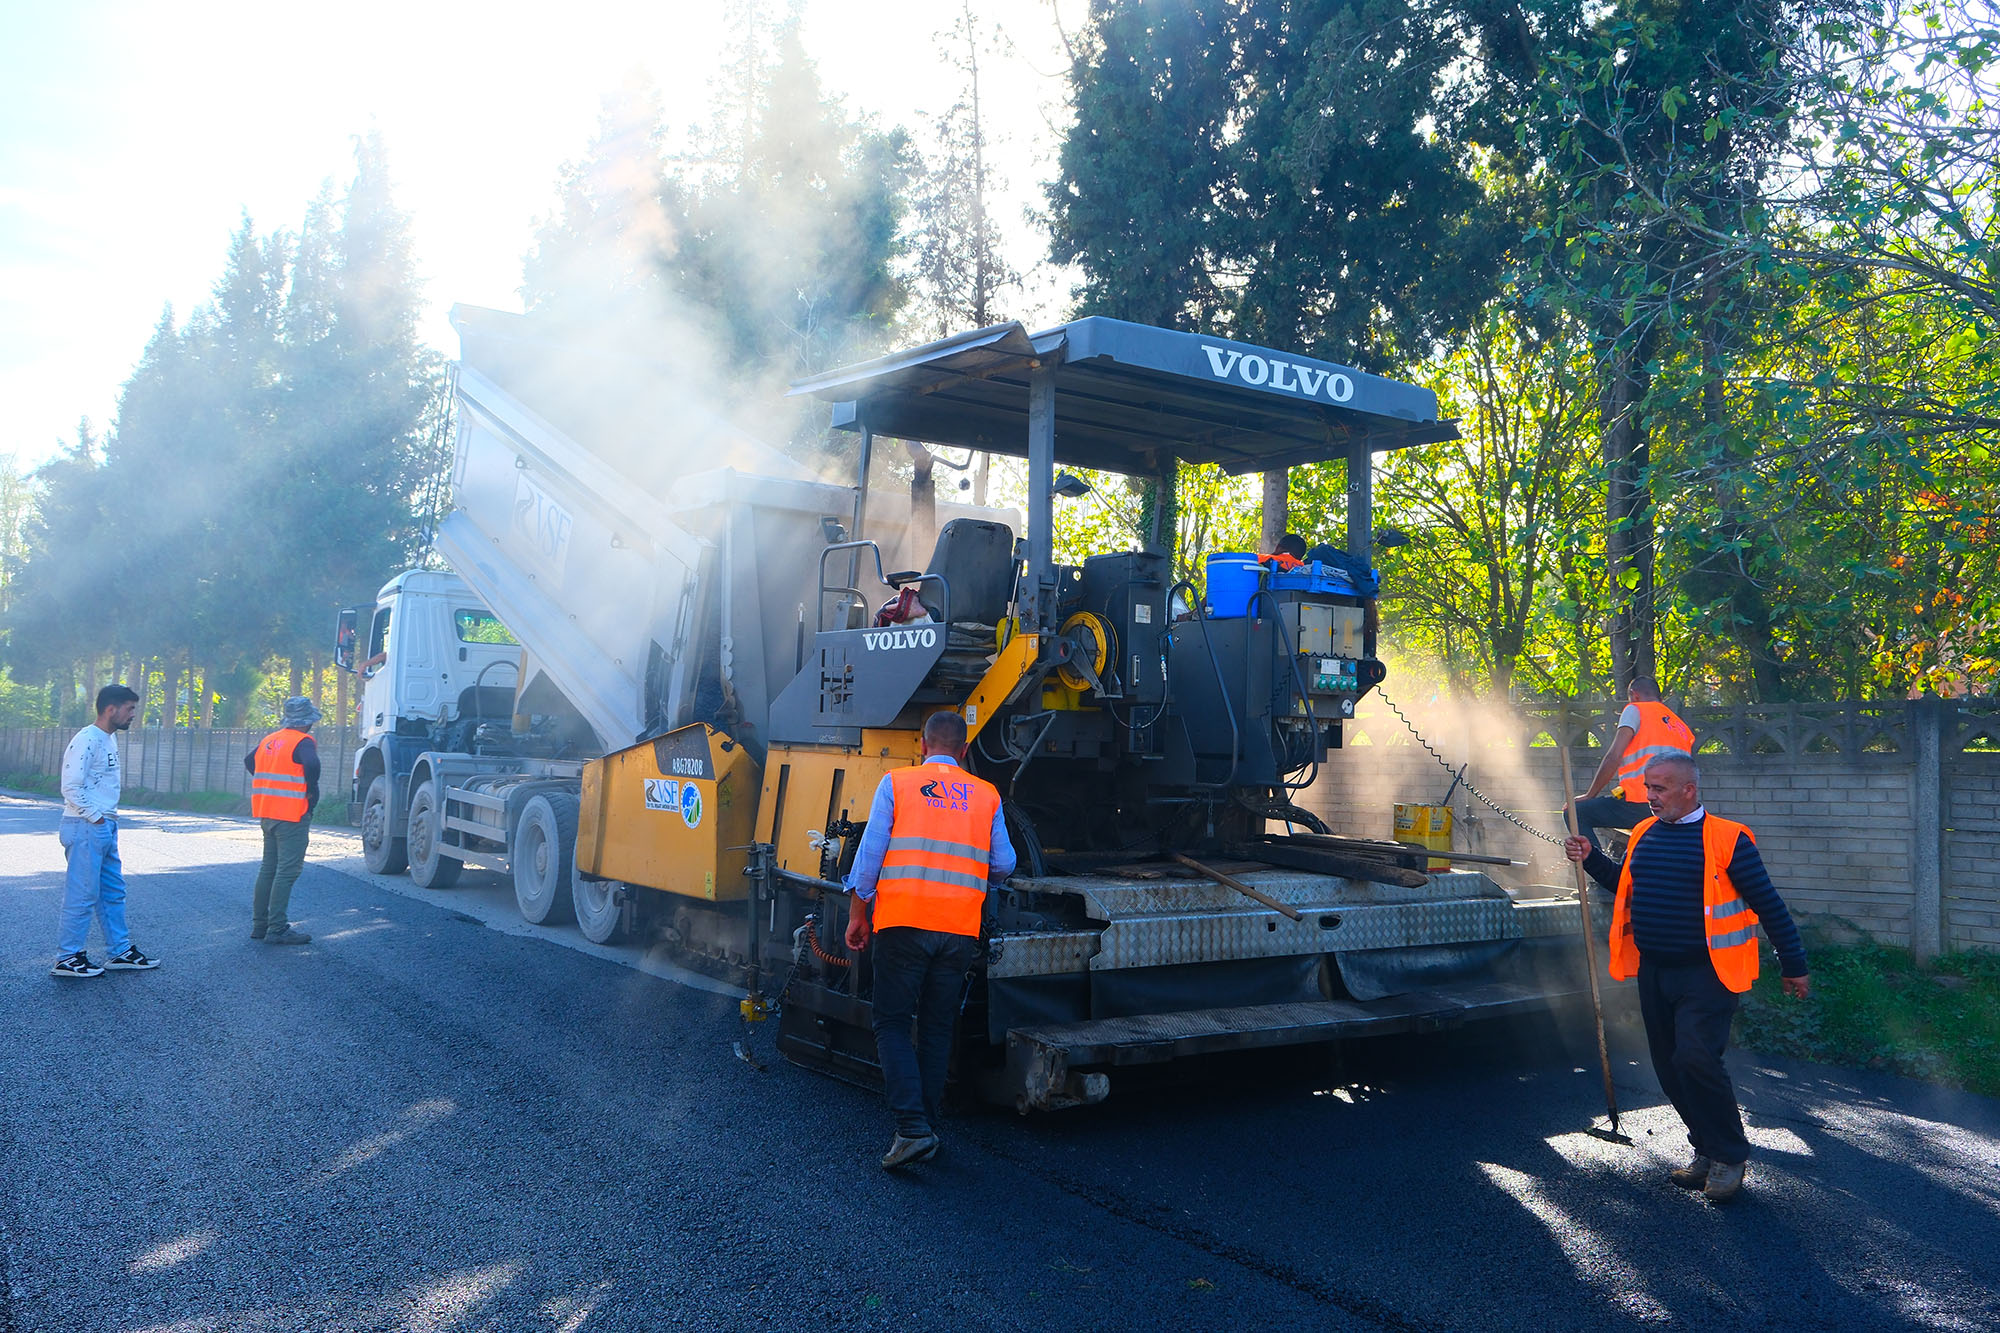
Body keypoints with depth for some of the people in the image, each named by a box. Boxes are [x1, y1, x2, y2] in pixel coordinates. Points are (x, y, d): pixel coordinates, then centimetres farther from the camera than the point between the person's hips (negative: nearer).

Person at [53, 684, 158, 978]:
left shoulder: (110, 738, 14)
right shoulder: (87, 740, -15)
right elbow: (71, 788, -19)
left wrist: (109, 818, 11)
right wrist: (96, 818, -16)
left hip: (105, 827, 10)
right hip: (85, 828, -10)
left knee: (113, 892, 14)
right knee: (82, 894, -4)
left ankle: (120, 952, 21)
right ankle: (67, 958, 4)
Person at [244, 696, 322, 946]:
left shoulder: (269, 740, 14)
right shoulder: (303, 742, -12)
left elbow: (249, 761, 25)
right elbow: (311, 765, -29)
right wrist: (313, 792, -14)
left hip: (268, 813, 9)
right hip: (292, 815, -9)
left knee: (268, 868, 16)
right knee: (287, 871, -7)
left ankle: (259, 924, 22)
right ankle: (277, 929, -8)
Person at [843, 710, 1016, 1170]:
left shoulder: (895, 783, 5)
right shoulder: (986, 795, 11)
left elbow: (870, 851, 0)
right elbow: (1004, 864, 11)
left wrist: (858, 912, 7)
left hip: (903, 921, -2)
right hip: (961, 928, 2)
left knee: (892, 1025, 4)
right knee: (937, 1030, 12)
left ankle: (912, 1126, -10)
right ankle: (926, 1132, 15)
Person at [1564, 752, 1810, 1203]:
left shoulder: (1726, 839, -10)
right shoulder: (1644, 834, 9)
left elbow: (1768, 905, -5)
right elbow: (1625, 883, 25)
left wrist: (1794, 966, -2)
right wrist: (1591, 859, 10)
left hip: (1706, 973, -7)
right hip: (1654, 971, 7)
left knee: (1695, 1059, -19)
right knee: (1670, 1068, 11)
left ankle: (1729, 1155, 1)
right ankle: (1707, 1149, 29)